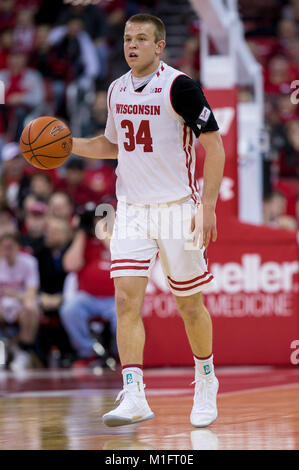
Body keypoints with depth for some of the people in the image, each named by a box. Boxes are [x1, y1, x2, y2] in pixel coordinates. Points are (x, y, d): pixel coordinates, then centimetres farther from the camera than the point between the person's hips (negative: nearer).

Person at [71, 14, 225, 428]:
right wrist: (68, 144, 7)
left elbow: (214, 146, -10)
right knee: (127, 300, -11)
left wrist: (208, 206, -17)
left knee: (190, 304, 7)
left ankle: (206, 384, 29)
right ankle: (134, 397, -15)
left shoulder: (179, 87, -11)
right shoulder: (117, 90, 8)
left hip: (177, 208, -5)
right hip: (131, 209, 5)